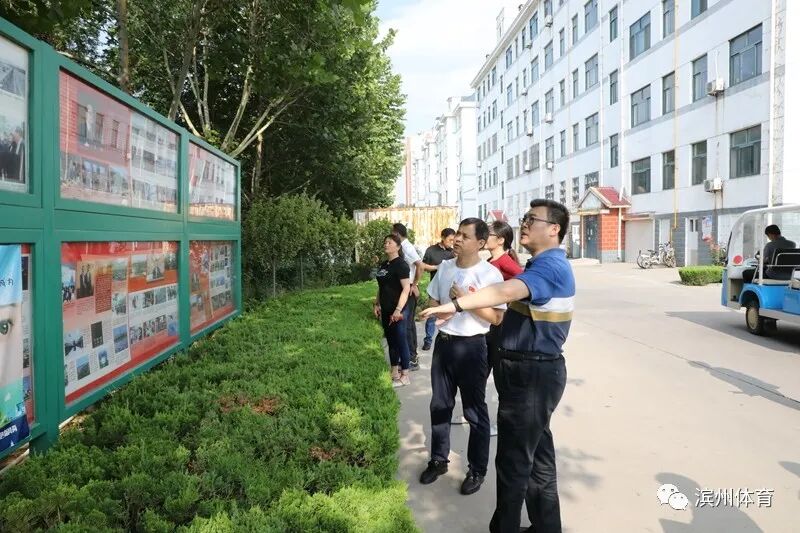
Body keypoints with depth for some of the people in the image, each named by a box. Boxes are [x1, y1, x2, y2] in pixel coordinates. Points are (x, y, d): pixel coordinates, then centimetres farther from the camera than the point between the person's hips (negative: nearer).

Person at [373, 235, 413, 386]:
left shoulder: (401, 265, -13)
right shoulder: (383, 264, 12)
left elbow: (406, 289, -19)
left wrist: (398, 310, -25)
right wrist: (377, 304, 13)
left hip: (397, 311, -8)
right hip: (386, 311, 8)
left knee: (400, 341, 0)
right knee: (391, 341, 14)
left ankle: (404, 376, 10)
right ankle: (394, 372, 25)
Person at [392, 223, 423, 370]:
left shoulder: (407, 248, -17)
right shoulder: (403, 247, 11)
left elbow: (420, 266, -26)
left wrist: (415, 285, -21)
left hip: (409, 290, -10)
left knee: (406, 324, -7)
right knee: (409, 322, 16)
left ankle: (412, 359, -1)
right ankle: (412, 355, 26)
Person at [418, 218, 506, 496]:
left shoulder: (490, 273, -14)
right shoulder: (445, 267, 4)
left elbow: (497, 317, -16)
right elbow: (433, 302, 14)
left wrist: (467, 300, -23)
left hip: (471, 347, -6)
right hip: (443, 343, 6)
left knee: (475, 411, 7)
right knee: (440, 405, 16)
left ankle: (477, 470, 23)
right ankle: (438, 460, 33)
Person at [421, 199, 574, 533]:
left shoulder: (551, 266, -21)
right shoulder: (543, 265, 14)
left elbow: (507, 291, -39)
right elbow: (515, 297, 27)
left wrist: (457, 305, -47)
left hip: (532, 373, -11)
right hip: (532, 371, 11)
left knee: (513, 460, 1)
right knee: (536, 455, 20)